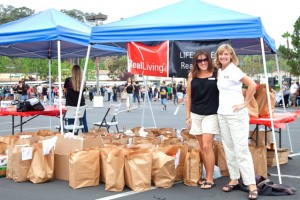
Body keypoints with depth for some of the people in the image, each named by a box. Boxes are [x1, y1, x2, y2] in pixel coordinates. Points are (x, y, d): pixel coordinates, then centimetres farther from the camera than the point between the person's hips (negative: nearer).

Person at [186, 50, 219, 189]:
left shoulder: (217, 74, -2)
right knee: (202, 147, 9)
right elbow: (188, 97, 9)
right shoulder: (192, 76, 6)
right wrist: (188, 116, 6)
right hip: (195, 115, 3)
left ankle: (210, 179, 3)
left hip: (211, 115, -3)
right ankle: (208, 176, 21)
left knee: (207, 146, -7)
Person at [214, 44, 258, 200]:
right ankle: (234, 179, 21)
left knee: (241, 149, -9)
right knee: (229, 149, 11)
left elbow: (252, 85, -20)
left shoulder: (233, 70, -11)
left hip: (236, 114, -8)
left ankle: (252, 185, -5)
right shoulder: (220, 71, 12)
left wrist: (245, 103, -15)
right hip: (222, 115, 8)